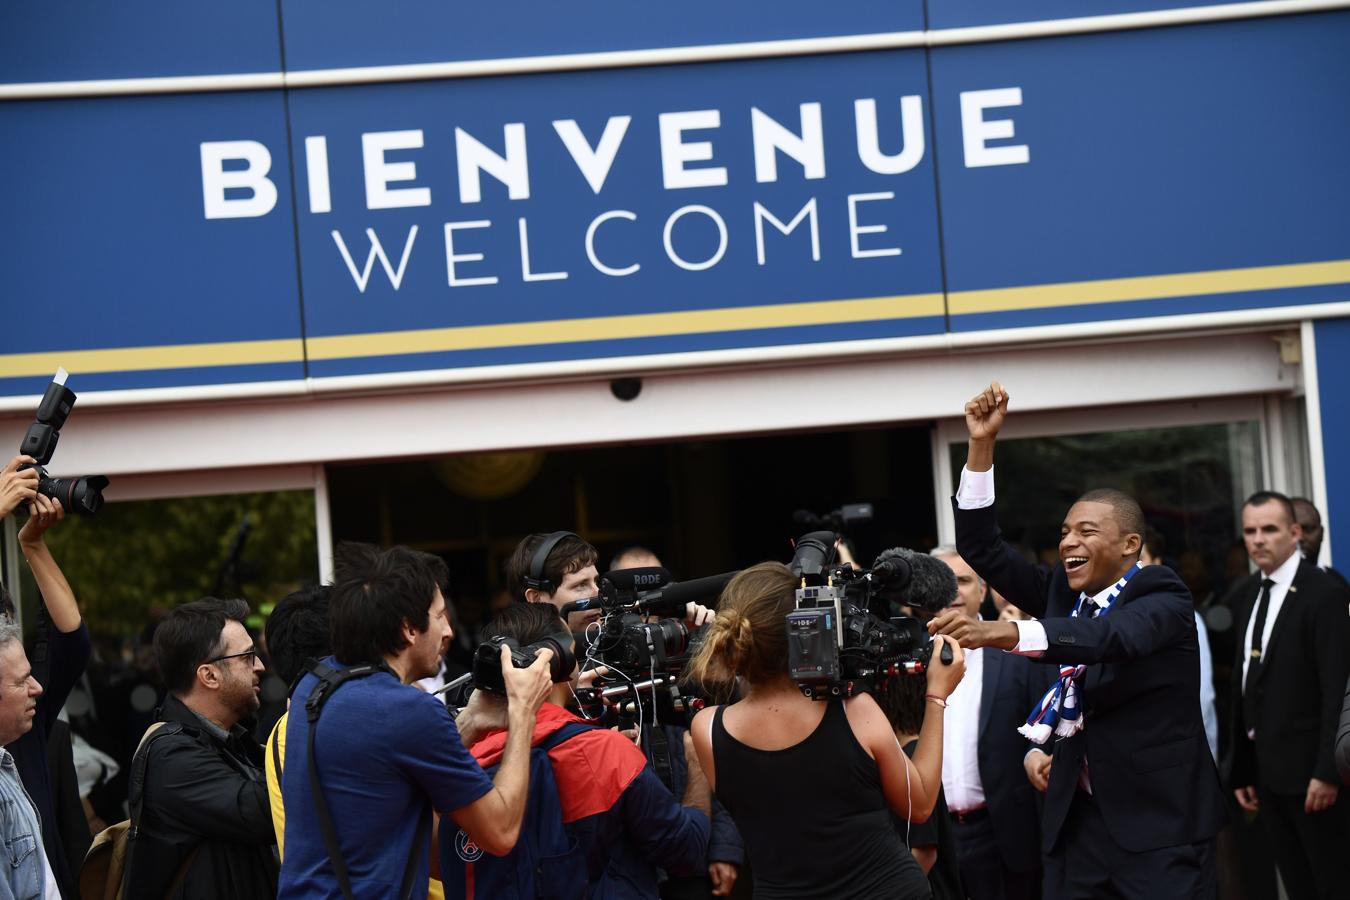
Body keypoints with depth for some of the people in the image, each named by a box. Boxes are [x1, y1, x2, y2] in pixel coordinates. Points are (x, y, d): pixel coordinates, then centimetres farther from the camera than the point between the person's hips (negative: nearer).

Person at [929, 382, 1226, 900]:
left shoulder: (1162, 598, -9)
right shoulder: (1064, 592, 11)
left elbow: (1113, 638, -30)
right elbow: (983, 551, 9)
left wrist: (1001, 633, -45)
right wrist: (981, 447, -1)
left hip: (1158, 824, -6)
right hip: (1078, 819, 6)